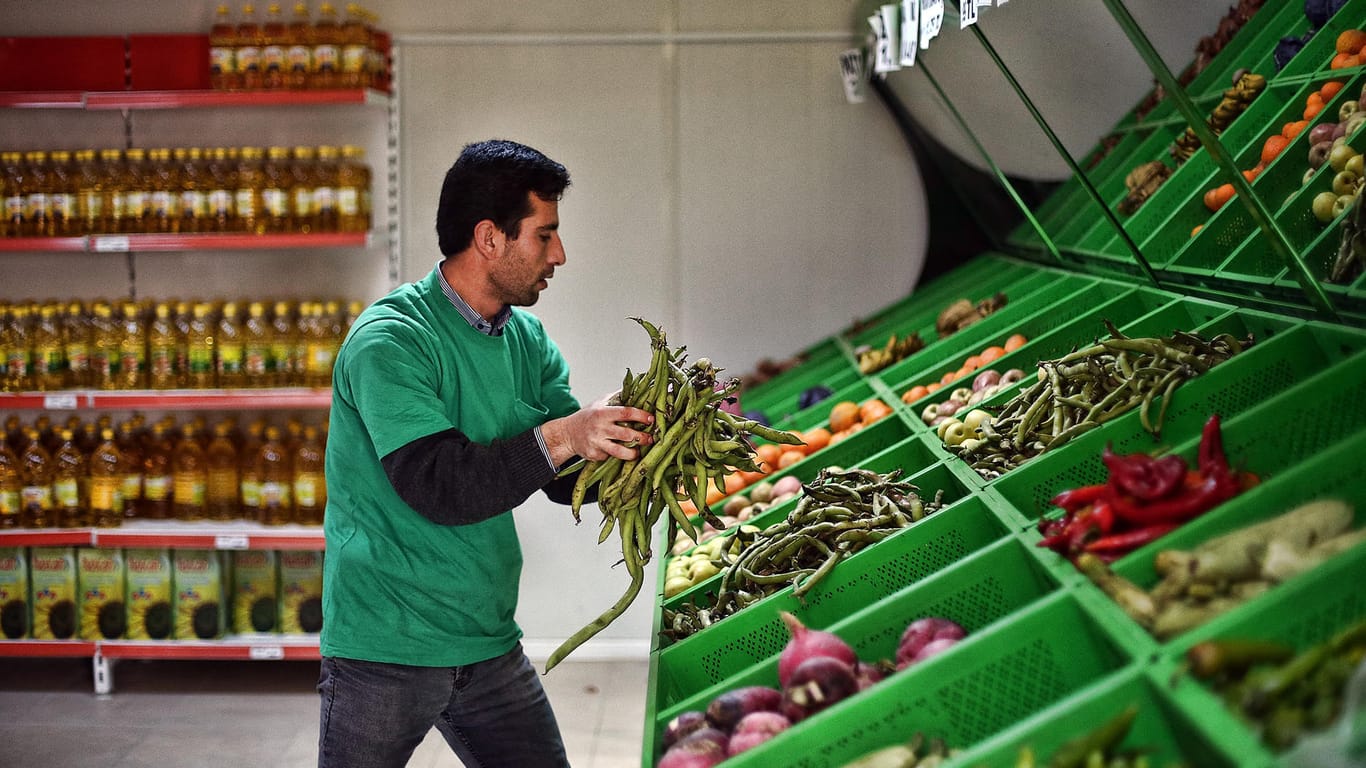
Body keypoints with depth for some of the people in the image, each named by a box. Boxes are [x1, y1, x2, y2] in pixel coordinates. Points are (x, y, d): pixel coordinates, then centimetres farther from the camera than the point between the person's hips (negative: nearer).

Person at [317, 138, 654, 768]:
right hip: (386, 652, -6)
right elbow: (437, 487, -25)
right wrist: (557, 438, -31)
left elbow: (566, 479, 3)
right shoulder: (389, 341, -16)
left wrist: (639, 433, -14)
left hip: (491, 647, 7)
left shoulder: (527, 340, 7)